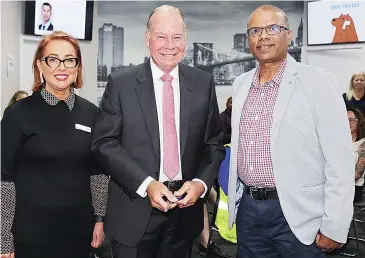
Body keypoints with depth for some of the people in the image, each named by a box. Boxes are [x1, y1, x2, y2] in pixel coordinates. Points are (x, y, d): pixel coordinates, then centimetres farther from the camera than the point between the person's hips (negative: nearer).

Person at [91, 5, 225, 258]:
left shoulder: (203, 83, 2)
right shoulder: (121, 83, -4)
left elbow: (214, 143, 5)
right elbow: (104, 143, -7)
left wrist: (201, 182, -11)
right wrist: (145, 184, -17)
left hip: (186, 208, 2)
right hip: (134, 211, -2)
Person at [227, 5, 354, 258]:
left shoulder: (318, 81, -10)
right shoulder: (241, 83, 7)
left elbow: (340, 161, -11)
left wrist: (334, 228, -13)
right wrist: (236, 199, 14)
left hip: (297, 213, -5)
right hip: (247, 208, 5)